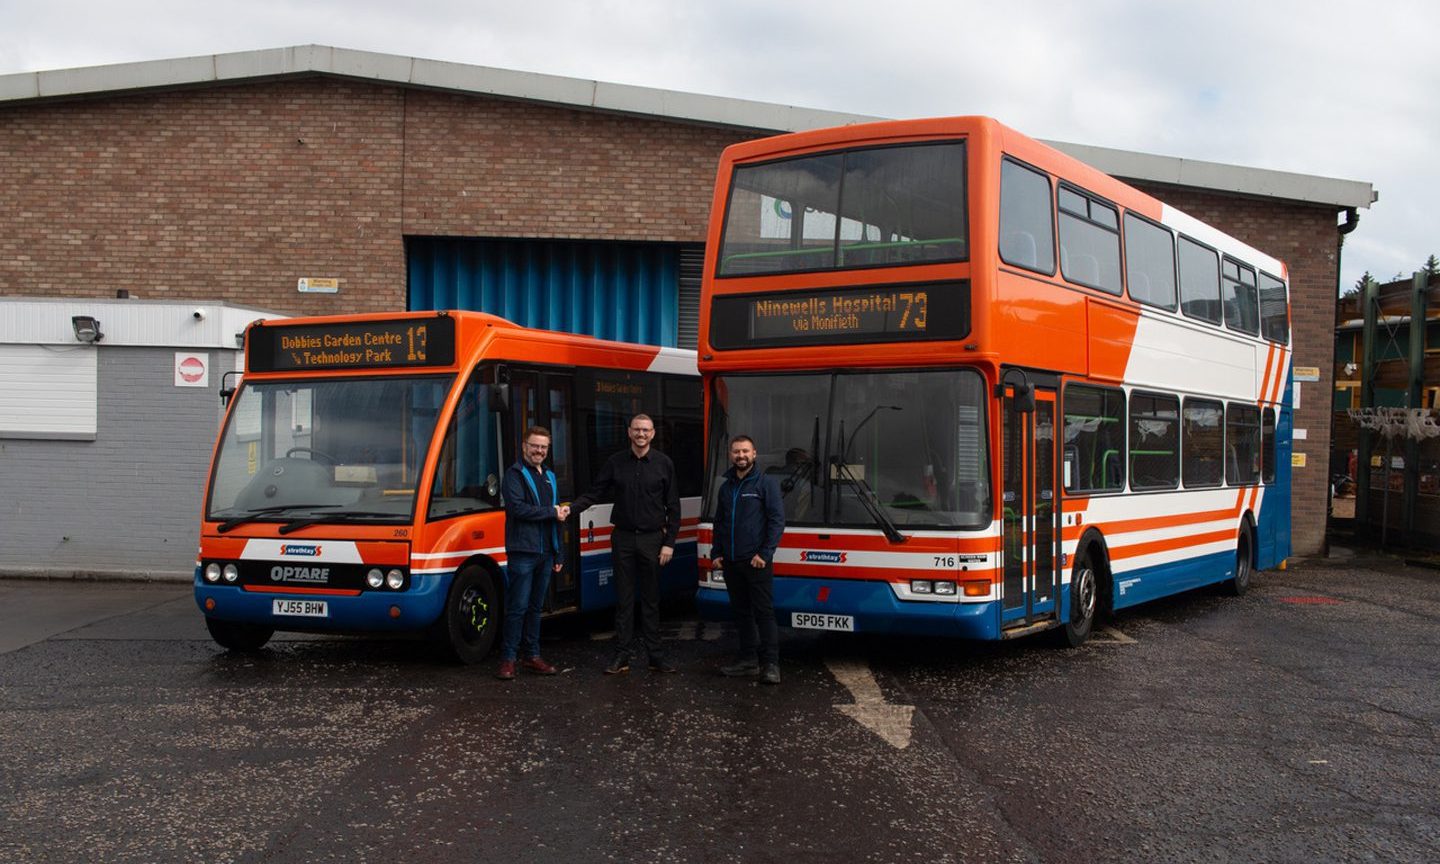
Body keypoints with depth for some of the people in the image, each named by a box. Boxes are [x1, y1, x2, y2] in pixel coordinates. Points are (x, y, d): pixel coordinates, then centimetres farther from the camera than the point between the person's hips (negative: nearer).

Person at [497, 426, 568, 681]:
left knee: (535, 607, 11)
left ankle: (532, 656, 17)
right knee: (518, 607, -7)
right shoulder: (515, 474, -3)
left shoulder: (549, 476, 20)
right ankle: (508, 659, -2)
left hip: (545, 553, 7)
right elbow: (517, 508, -19)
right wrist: (552, 512, -12)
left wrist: (558, 554, 20)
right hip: (522, 552, -7)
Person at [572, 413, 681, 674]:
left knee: (651, 599, 5)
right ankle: (621, 655, 8)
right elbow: (595, 494, 4)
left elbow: (673, 507, 2)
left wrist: (669, 543, -4)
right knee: (624, 599, 3)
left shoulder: (664, 464, 1)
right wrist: (571, 508, -14)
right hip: (623, 538, 1)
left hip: (652, 539, -1)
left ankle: (655, 655, 10)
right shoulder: (615, 463, 3)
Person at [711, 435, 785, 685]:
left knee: (764, 612, -6)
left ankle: (770, 664, -5)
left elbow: (777, 520, -7)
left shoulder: (766, 483, -2)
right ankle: (748, 660, 17)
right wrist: (715, 553, 12)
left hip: (756, 562, -6)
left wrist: (765, 553, -14)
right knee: (741, 612, 10)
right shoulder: (726, 487, 16)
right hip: (731, 562, 6)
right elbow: (719, 523, 24)